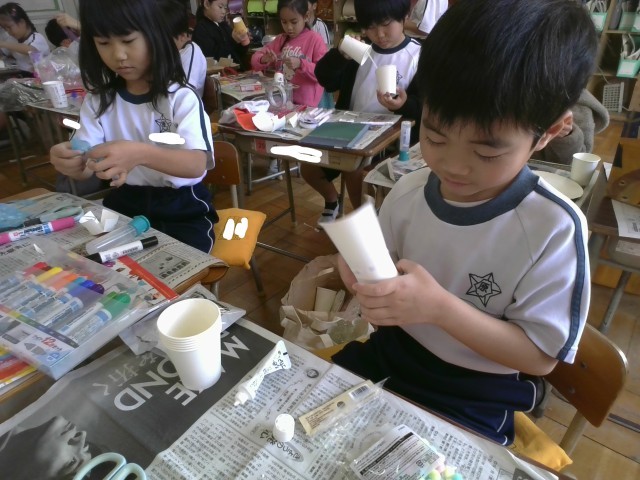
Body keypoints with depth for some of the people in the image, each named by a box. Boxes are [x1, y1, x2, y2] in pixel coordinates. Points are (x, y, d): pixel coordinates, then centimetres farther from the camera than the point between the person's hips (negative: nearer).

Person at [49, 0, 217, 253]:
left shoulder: (181, 98, -9)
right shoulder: (97, 100, 5)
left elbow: (198, 164, -24)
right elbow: (85, 169, -1)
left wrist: (139, 154, -41)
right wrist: (69, 161, -25)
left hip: (181, 208, -4)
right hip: (124, 204, 4)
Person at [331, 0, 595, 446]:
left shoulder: (554, 228, -21)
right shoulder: (408, 192, -9)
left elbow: (541, 355, -16)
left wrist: (439, 306, -30)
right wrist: (367, 278, -18)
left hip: (477, 396, -3)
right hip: (392, 352, 4)